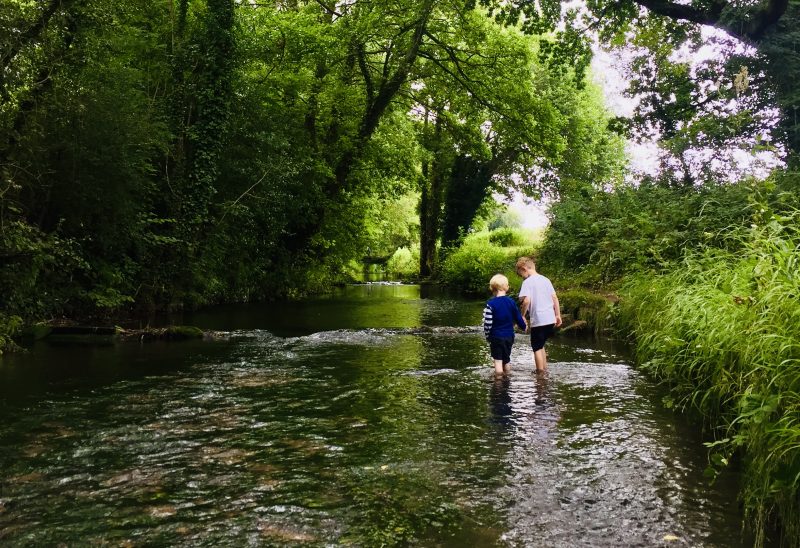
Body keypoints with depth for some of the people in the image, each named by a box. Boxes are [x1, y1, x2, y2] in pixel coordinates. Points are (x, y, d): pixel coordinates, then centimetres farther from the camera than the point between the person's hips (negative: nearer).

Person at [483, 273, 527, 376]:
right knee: (506, 361, 18)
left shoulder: (490, 304, -15)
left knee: (498, 361, 0)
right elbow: (518, 317, 8)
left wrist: (487, 335, 2)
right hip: (509, 336, 4)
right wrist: (524, 326, 28)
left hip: (496, 337, -4)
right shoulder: (511, 302, -3)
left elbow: (487, 322, -14)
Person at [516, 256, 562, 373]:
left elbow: (526, 301, -20)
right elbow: (555, 298, 11)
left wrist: (522, 315, -8)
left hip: (538, 320, -7)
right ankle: (545, 369, 23)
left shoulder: (527, 282, -8)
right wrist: (558, 315, 15)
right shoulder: (545, 280, 12)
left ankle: (540, 372, 9)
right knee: (541, 345, 22)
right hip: (551, 319, 7)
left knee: (537, 348, 6)